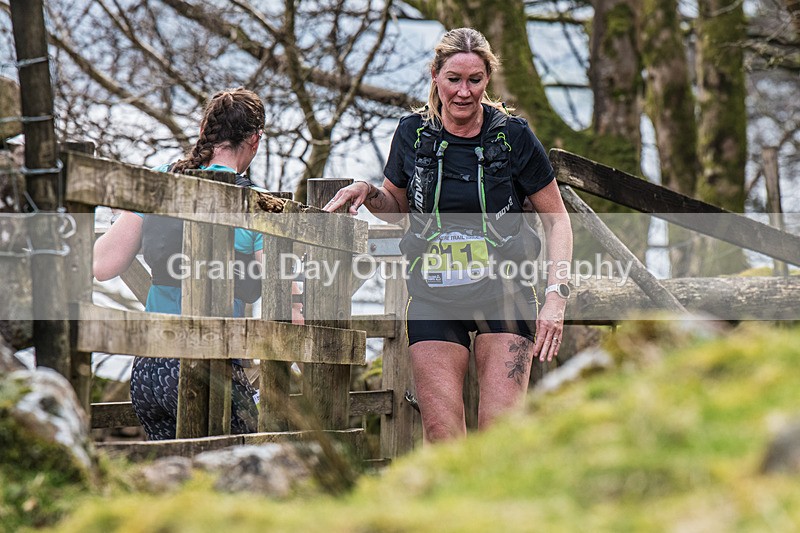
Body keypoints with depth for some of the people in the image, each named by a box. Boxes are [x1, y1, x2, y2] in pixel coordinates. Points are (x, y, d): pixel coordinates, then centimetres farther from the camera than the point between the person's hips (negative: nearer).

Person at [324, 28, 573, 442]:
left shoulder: (513, 136, -4)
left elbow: (556, 220, 2)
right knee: (441, 434, -9)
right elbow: (396, 206, 19)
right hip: (433, 298, 2)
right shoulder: (413, 134, 2)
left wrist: (556, 294, -9)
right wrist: (368, 193, -4)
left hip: (503, 290, -2)